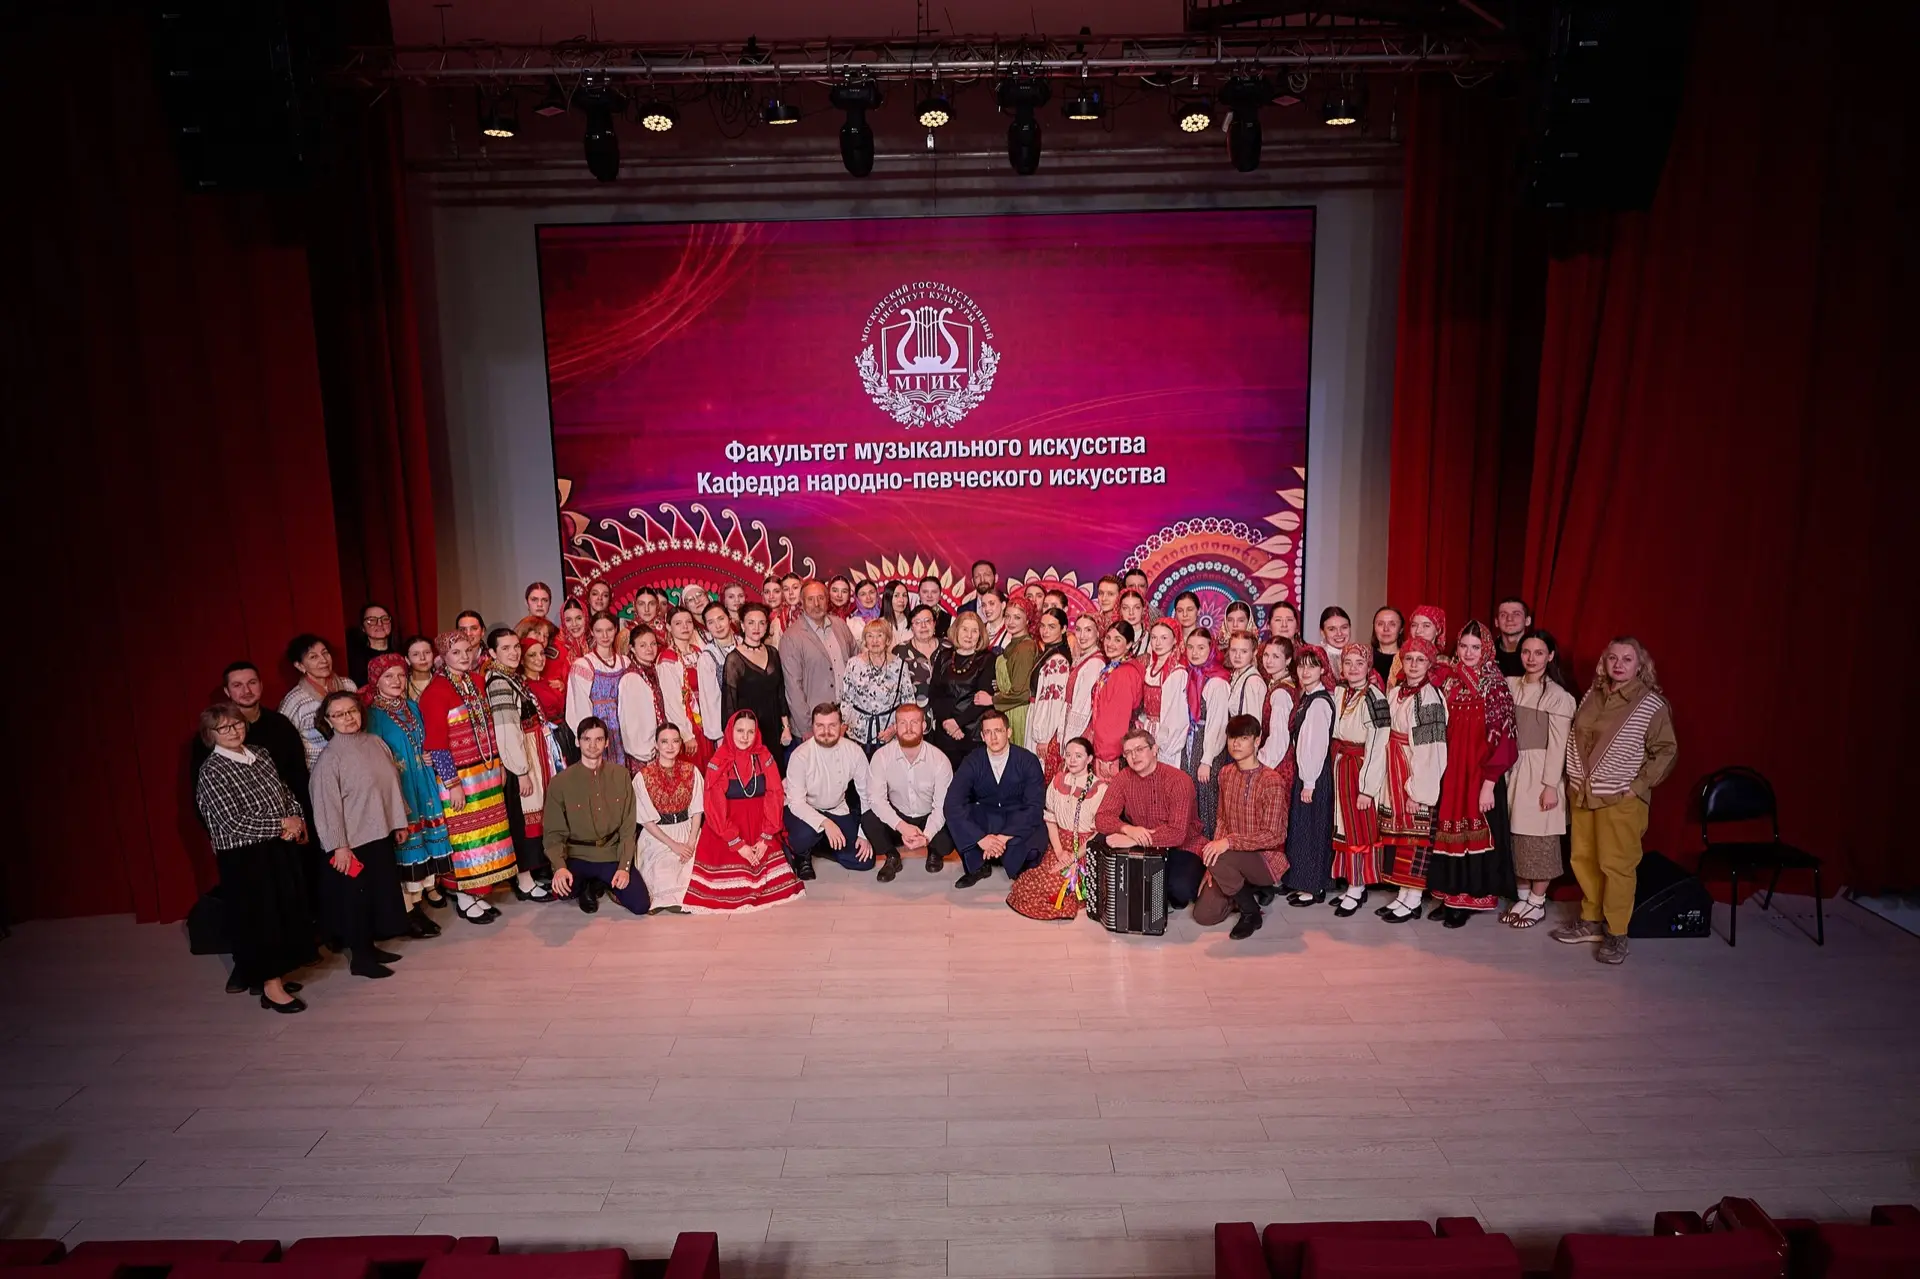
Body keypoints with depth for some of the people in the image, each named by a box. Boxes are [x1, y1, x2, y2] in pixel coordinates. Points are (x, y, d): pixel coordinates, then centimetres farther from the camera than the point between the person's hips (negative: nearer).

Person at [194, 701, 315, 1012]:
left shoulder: (260, 756, 9)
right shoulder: (211, 772, -11)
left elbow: (287, 794, 13)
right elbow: (233, 822, -17)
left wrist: (298, 821, -7)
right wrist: (282, 824, -16)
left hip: (280, 849, 7)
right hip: (244, 858, -7)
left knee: (286, 913, 12)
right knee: (261, 917, 0)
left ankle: (274, 975, 27)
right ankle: (271, 987, 9)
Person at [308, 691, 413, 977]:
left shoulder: (375, 743, 3)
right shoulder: (329, 758, -14)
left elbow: (392, 783, 11)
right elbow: (327, 805, -15)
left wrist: (399, 822, 13)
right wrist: (338, 846, -16)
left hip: (381, 833, 6)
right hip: (353, 839, -6)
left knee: (381, 891, 15)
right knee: (356, 896, 4)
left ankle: (370, 946, 31)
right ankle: (359, 957, 16)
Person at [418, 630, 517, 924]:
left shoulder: (475, 682, 9)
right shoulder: (435, 691, -13)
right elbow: (436, 744, -14)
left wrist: (498, 763, 13)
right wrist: (452, 784, -15)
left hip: (487, 772, 7)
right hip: (460, 777, -7)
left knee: (486, 832, 10)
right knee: (466, 836, 1)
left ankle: (477, 893, 21)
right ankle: (464, 899, 13)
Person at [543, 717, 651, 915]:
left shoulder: (621, 776, 0)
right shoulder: (560, 782, -5)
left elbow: (628, 827, 0)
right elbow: (553, 833, -5)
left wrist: (624, 867, -11)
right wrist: (560, 867, -24)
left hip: (613, 856, 2)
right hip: (577, 857, -1)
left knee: (641, 905, -17)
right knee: (562, 888, -35)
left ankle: (603, 883, 16)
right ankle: (584, 886, 5)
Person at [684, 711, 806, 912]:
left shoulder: (764, 757, -1)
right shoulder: (718, 763, -9)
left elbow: (775, 798, -3)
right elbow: (715, 808, -10)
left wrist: (765, 838, -11)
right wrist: (738, 844, -14)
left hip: (760, 829, 2)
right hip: (726, 832, -2)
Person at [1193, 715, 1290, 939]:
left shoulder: (1272, 782, -18)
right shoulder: (1226, 774, 3)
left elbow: (1272, 836, -20)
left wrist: (1229, 841, -29)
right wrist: (1212, 864, -1)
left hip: (1266, 859, -6)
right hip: (1235, 857, 6)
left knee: (1216, 857, -35)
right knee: (1203, 915, -8)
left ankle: (1251, 913, -9)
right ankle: (1248, 891, 20)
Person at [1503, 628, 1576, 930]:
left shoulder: (1558, 696, -8)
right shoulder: (1509, 685, 6)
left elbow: (1558, 744, -10)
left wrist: (1551, 785, -13)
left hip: (1542, 771, -4)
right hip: (1514, 769, 5)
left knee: (1539, 838, 2)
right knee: (1517, 836, 9)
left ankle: (1537, 903, 14)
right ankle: (1521, 898, 20)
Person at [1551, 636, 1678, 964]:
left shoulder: (1652, 705, -7)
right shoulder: (1591, 695, 8)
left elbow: (1665, 751, -6)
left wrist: (1638, 785, -11)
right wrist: (1573, 779, 9)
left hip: (1621, 799, -5)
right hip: (1582, 795, 5)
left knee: (1616, 865, -3)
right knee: (1583, 860, 11)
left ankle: (1616, 934, 8)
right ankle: (1591, 921, 25)